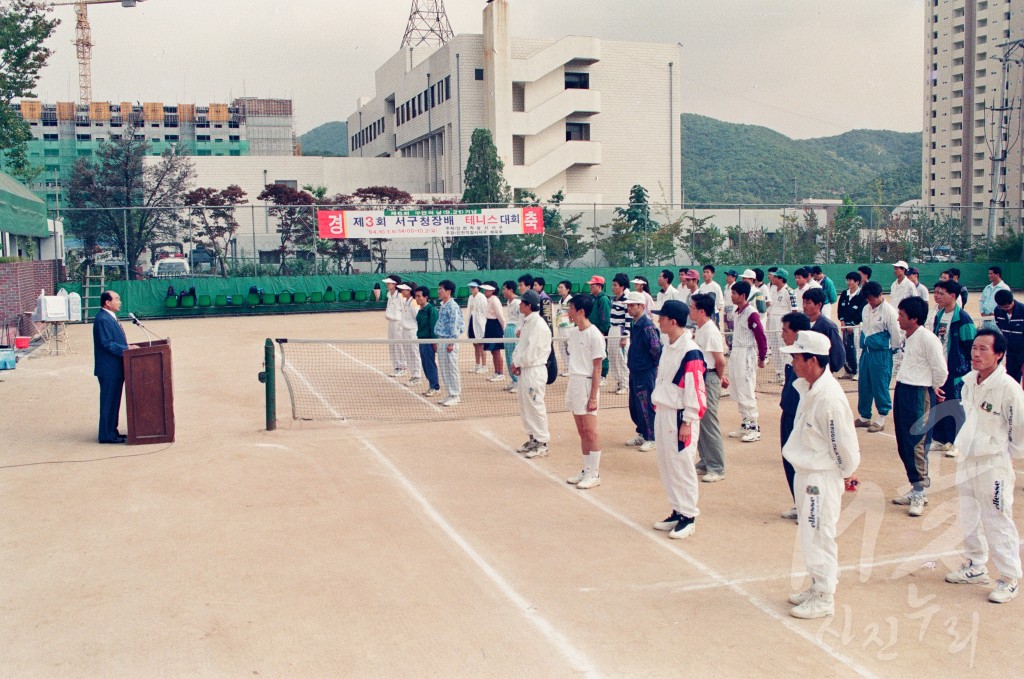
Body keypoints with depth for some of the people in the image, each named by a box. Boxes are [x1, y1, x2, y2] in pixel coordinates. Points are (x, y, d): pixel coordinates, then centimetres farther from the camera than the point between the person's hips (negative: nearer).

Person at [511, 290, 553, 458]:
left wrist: (517, 363, -8)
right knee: (525, 406, 16)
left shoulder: (538, 324, -18)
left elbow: (531, 351, -21)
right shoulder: (527, 322, 12)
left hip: (534, 370, -10)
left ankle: (542, 444, 4)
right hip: (524, 369, 10)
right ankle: (533, 439, 28)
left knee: (535, 406, -4)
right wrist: (515, 360, 1)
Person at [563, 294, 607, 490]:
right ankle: (586, 470, 20)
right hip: (573, 383, 7)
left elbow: (597, 368, -12)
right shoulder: (572, 332, 10)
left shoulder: (594, 335, -12)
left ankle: (594, 474, 5)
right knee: (582, 432, 11)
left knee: (590, 431, -2)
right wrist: (569, 385, 12)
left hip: (587, 384, -7)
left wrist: (593, 396, -15)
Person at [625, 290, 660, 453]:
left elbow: (656, 348, -23)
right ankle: (641, 434, 29)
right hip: (635, 371, 9)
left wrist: (654, 364, -9)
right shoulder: (635, 324, 9)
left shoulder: (647, 326, -19)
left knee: (646, 407, -2)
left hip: (646, 373, -9)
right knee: (634, 406, 16)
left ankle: (651, 439, 9)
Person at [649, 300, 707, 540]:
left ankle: (688, 516, 10)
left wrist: (687, 422, -18)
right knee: (666, 465, 14)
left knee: (682, 466, -2)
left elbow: (694, 390, -18)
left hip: (679, 417, -9)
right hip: (663, 413, 9)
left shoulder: (690, 352, -18)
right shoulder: (667, 348, 11)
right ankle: (677, 512, 25)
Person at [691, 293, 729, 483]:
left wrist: (720, 377, -1)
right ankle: (704, 463, 23)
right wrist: (720, 376, 14)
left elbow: (720, 361, -18)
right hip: (699, 378, 9)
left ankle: (717, 468, 4)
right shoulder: (699, 329, 10)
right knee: (699, 423, 13)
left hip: (709, 380, -9)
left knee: (709, 424, -4)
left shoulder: (710, 330, -18)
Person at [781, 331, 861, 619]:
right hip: (806, 473, 10)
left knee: (819, 536, 0)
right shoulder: (808, 389, 3)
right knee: (809, 533, 19)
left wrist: (846, 472, -4)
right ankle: (818, 587, 34)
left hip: (823, 478, -10)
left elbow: (845, 443, -19)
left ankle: (824, 598, 13)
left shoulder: (829, 398, -26)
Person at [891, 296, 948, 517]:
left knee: (916, 444, -7)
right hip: (902, 391, 9)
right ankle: (916, 489, 24)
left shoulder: (928, 339, -15)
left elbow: (940, 371, -13)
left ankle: (918, 493, 1)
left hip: (919, 394, -9)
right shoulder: (908, 337, 12)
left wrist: (930, 390, 0)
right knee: (903, 444, 12)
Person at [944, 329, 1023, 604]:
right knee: (969, 519, 19)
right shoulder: (969, 381, 1)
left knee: (998, 523, 1)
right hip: (967, 460, 7)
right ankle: (975, 567, 37)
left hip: (994, 465, -7)